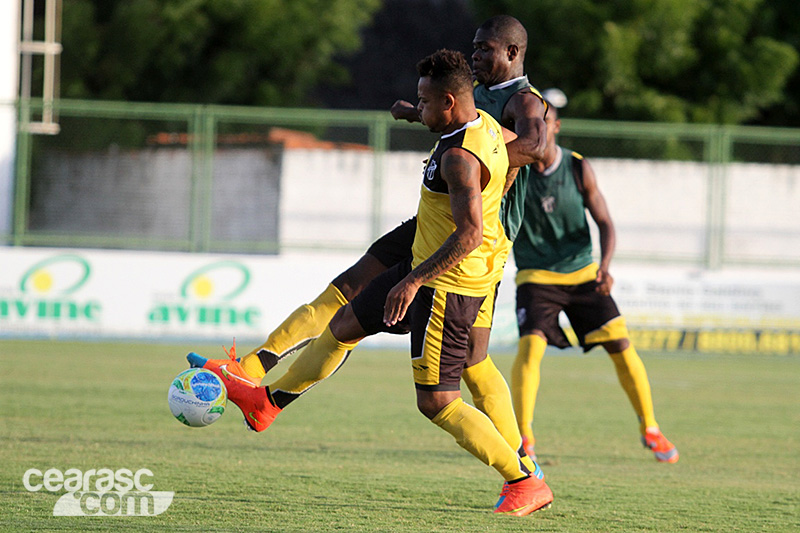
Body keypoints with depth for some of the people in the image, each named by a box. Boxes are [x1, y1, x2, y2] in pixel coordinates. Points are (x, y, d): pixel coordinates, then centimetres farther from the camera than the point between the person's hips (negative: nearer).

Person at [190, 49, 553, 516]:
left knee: (437, 403, -7)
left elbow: (470, 233, -33)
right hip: (426, 266, 10)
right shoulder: (487, 125, 3)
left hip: (444, 285, -10)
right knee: (344, 325, 21)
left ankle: (526, 484, -1)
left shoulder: (460, 157, -26)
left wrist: (414, 280, -30)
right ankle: (267, 401, 38)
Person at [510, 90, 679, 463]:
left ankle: (650, 430, 14)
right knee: (530, 346, -23)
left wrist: (605, 264, -24)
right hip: (536, 277, -2)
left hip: (582, 274, 2)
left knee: (621, 346, -2)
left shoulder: (579, 169, -7)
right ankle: (522, 437, -15)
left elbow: (604, 222, -5)